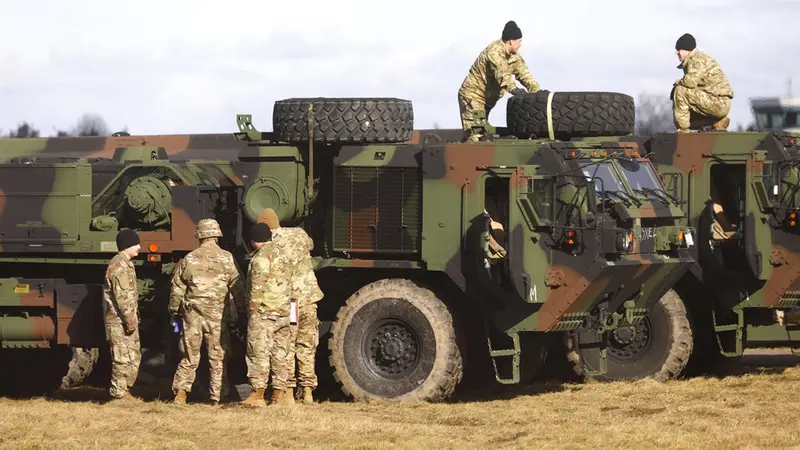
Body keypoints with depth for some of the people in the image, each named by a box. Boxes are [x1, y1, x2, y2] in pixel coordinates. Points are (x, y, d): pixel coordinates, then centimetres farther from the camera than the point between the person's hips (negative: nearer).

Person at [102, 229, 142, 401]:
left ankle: (123, 390, 21)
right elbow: (122, 297, -22)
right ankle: (119, 394, -3)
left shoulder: (126, 264, 17)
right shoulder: (119, 266, -16)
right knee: (124, 358, -7)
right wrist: (130, 320, -21)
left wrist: (133, 319, 21)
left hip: (127, 321, 11)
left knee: (134, 356, 15)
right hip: (120, 322, -11)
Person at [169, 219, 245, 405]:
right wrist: (241, 312, 10)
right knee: (218, 358, 6)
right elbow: (238, 288, 0)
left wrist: (174, 311, 19)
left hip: (193, 314, 1)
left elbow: (177, 289, 6)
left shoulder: (189, 259, 1)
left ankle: (180, 391, -2)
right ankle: (216, 397, 6)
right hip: (218, 315, -1)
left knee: (190, 356, 9)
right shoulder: (227, 259, -3)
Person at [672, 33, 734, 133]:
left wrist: (678, 83, -8)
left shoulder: (697, 60, -14)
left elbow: (690, 81, -29)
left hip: (719, 103, -11)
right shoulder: (691, 60, 19)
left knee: (680, 91, -18)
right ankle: (718, 123, 14)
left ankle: (682, 129, -14)